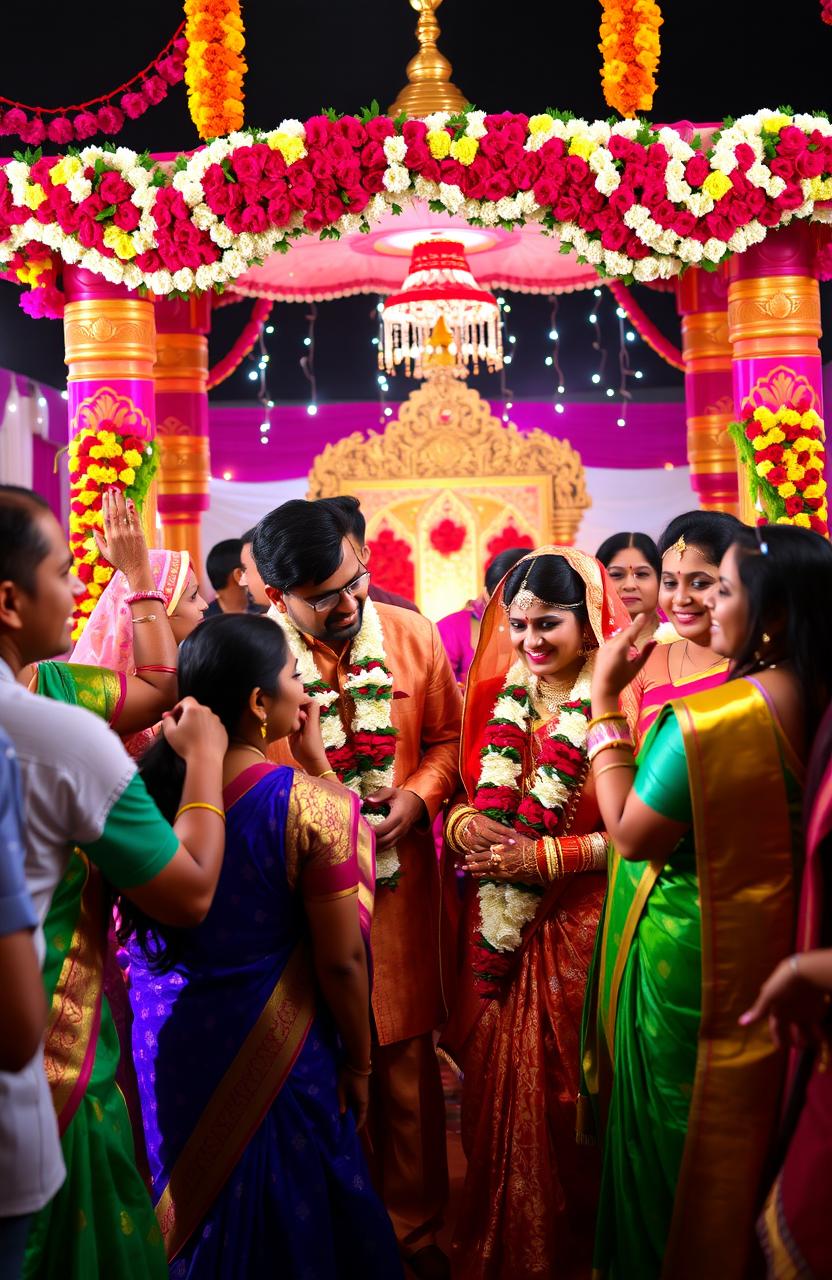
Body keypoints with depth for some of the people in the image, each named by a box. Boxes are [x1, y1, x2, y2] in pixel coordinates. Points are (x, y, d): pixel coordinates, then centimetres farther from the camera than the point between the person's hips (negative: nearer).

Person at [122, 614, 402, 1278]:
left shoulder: (149, 786, -9)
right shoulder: (314, 805, -21)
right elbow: (340, 961, -17)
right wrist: (358, 1063, 0)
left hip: (166, 1045, 4)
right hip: (270, 1046, -4)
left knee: (189, 1215, 24)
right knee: (284, 1220, 18)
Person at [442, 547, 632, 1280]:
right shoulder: (495, 697, 7)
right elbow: (463, 793, 13)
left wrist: (544, 857, -18)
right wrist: (465, 824, -8)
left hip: (577, 925, -4)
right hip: (496, 928, 5)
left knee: (563, 1083, 6)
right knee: (495, 1082, 12)